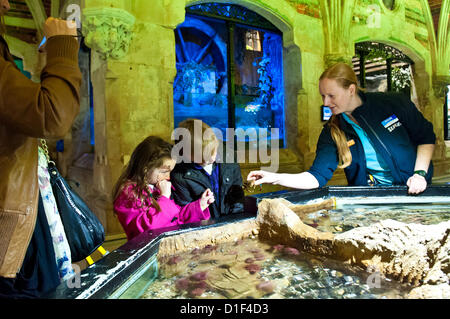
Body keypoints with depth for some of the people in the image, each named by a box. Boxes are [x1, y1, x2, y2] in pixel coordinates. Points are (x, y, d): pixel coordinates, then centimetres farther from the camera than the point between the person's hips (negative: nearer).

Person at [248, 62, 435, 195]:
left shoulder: (394, 103, -6)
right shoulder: (332, 132, -4)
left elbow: (426, 138, 6)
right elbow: (316, 177, -12)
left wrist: (420, 173, -9)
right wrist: (276, 178, -26)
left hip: (413, 192, -2)